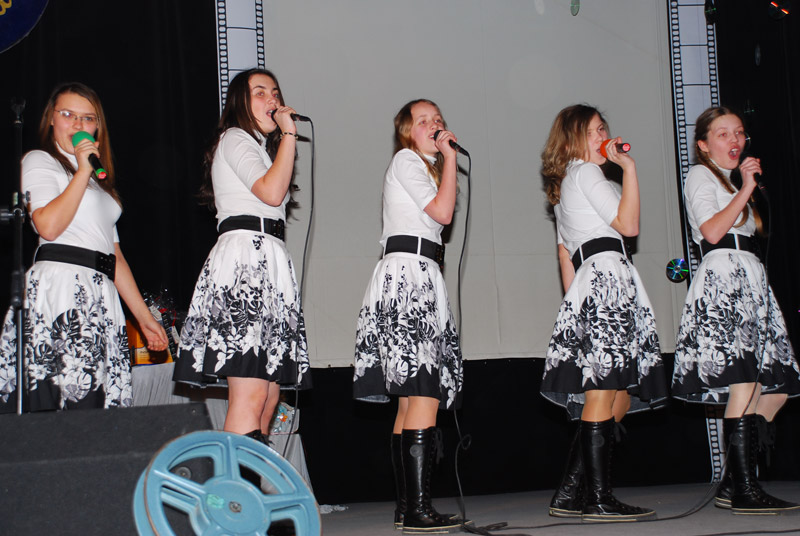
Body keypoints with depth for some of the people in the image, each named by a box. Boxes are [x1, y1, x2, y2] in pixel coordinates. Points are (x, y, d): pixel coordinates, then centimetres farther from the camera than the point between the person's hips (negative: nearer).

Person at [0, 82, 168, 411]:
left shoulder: (98, 181, 29)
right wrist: (82, 171, -6)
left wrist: (145, 317, 22)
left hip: (100, 295, 7)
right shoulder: (40, 161, 8)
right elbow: (49, 226, -12)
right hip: (59, 287, -7)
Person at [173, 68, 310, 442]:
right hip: (243, 257, -10)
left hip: (270, 264, 10)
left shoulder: (263, 146, 31)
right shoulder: (234, 139, 4)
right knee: (249, 396, -20)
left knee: (268, 399, 0)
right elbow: (271, 192, -12)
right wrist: (288, 134, -5)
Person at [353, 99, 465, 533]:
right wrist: (449, 157, -4)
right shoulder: (406, 160, 0)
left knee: (411, 398, 5)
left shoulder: (425, 166, 28)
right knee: (425, 395, -17)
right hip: (408, 272, -10)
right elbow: (443, 212, -10)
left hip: (422, 277, 10)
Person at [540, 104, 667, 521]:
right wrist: (628, 168, -3)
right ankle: (598, 499, -13)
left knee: (620, 398, 6)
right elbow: (628, 225, -8)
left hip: (587, 282, 10)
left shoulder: (562, 188, 29)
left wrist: (575, 301, 22)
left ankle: (569, 494, 4)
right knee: (603, 394, -12)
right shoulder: (586, 173, -1)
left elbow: (565, 252, 25)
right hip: (608, 273, -10)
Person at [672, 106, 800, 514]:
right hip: (723, 277, -9)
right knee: (745, 380, -20)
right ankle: (745, 490, -23)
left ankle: (732, 483, 2)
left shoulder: (730, 183, 31)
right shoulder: (700, 175, 5)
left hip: (750, 281, 10)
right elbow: (712, 231, -11)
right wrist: (746, 189, -10)